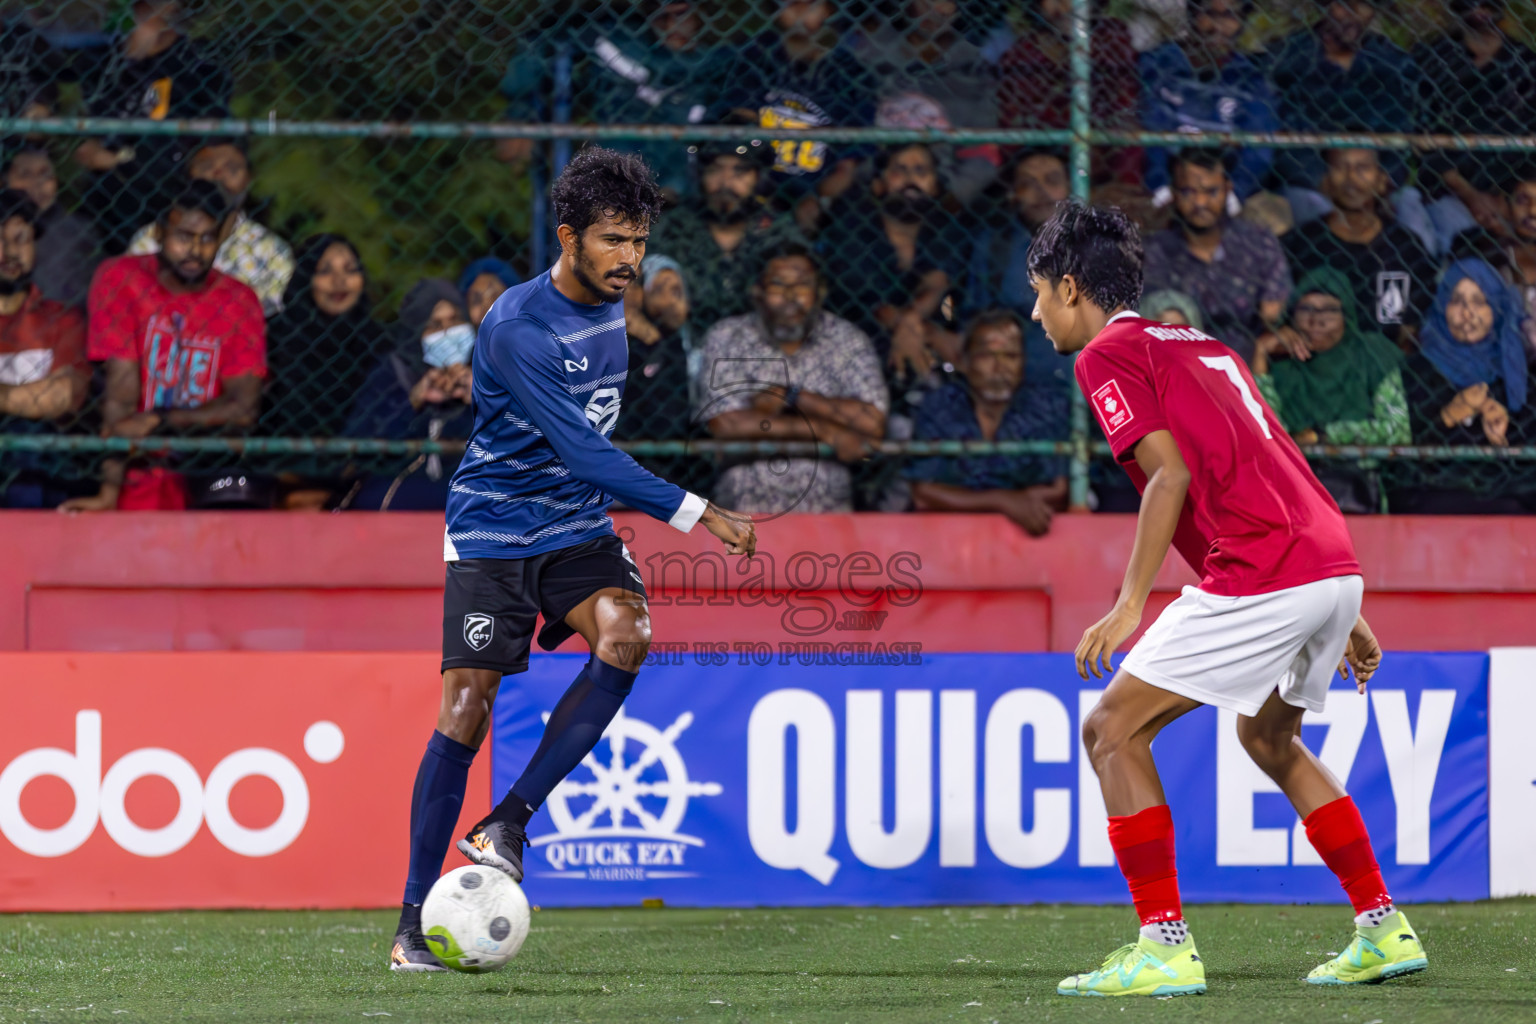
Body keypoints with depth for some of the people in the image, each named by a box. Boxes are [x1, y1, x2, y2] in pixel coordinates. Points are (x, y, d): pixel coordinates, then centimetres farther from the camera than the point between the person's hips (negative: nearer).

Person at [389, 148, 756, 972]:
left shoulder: (609, 308, 6)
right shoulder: (517, 327, -21)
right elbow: (582, 451, -28)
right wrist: (697, 515, -30)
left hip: (577, 530, 6)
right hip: (491, 530, -6)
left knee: (626, 632, -23)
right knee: (466, 708, -11)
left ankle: (507, 823, -16)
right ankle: (414, 921, -3)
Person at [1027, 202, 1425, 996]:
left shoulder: (1109, 354, 1)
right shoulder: (1206, 348, 26)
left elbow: (1171, 475, -13)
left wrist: (1130, 605, -17)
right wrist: (1344, 619, 28)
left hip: (1260, 582, -9)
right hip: (1335, 568, 9)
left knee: (1113, 731, -2)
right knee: (1268, 737, 30)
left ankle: (1165, 948, -7)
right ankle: (1384, 931, 30)